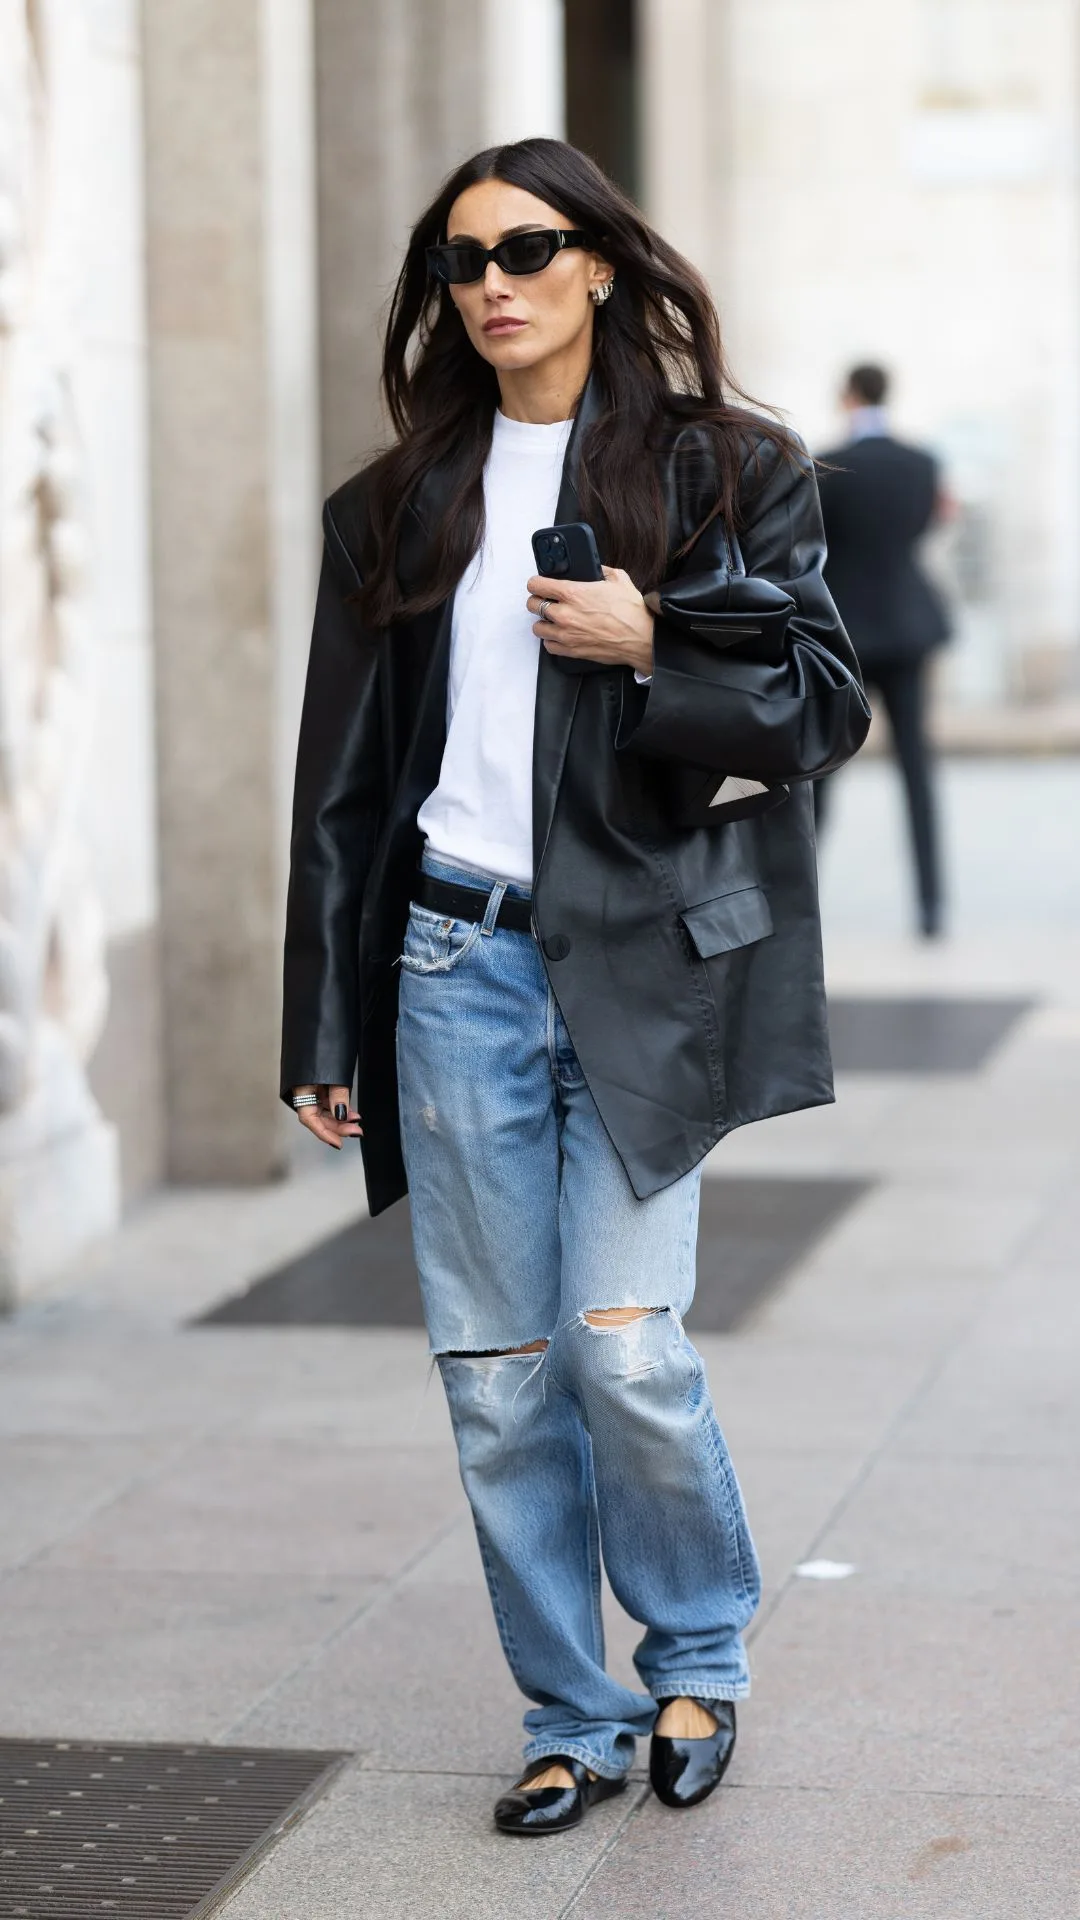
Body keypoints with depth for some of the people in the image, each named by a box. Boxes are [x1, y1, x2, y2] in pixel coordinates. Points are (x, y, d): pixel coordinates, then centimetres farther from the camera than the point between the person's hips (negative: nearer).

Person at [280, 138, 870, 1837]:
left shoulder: (728, 470, 4)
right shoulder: (400, 508, 11)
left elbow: (825, 707, 1)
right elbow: (346, 781, 12)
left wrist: (652, 646, -16)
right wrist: (326, 1031, 9)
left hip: (642, 962, -3)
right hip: (460, 962, 3)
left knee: (624, 1342, -10)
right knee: (497, 1372, 4)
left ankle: (699, 1661, 17)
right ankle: (574, 1721, 18)